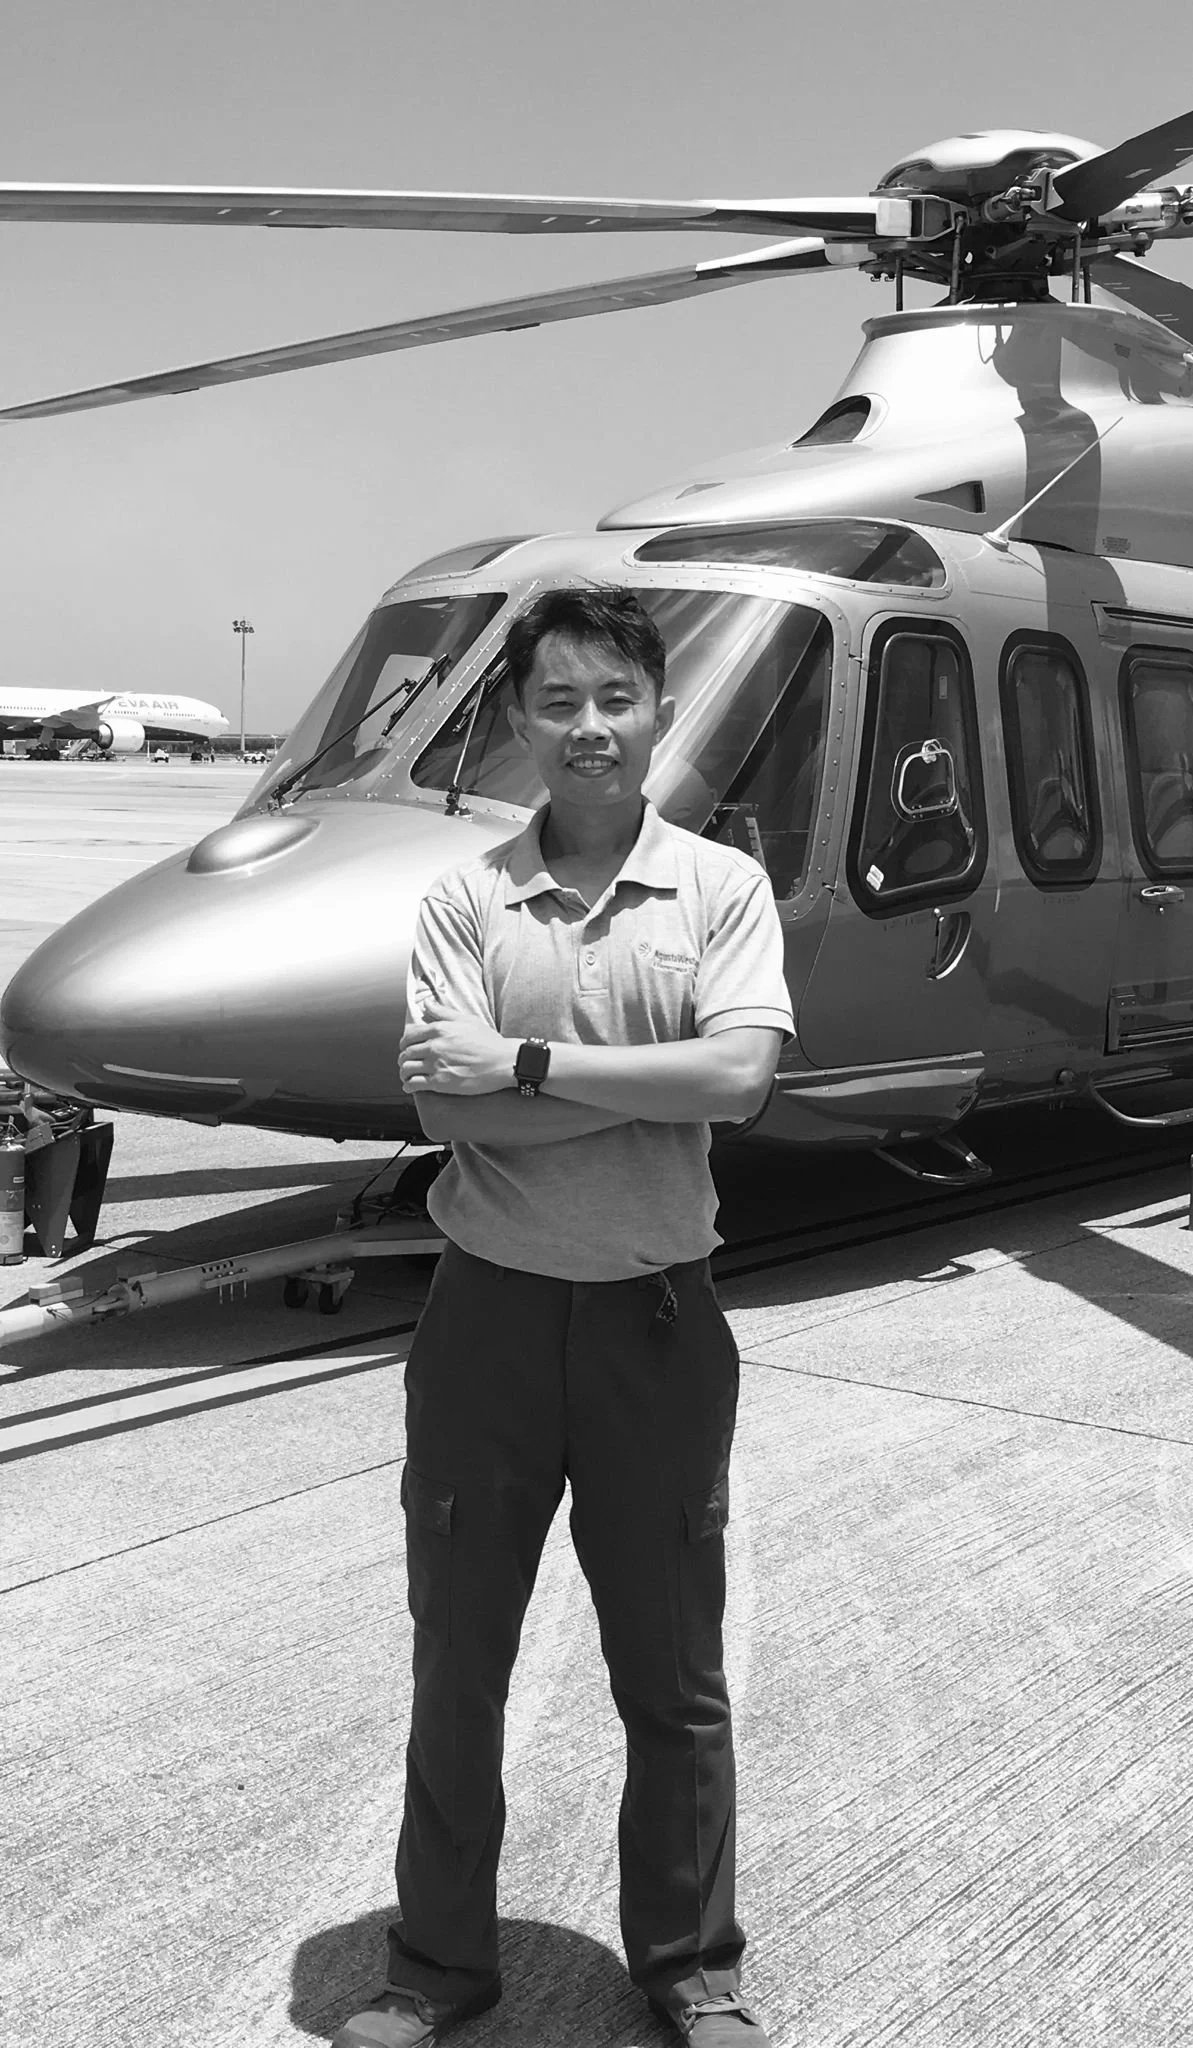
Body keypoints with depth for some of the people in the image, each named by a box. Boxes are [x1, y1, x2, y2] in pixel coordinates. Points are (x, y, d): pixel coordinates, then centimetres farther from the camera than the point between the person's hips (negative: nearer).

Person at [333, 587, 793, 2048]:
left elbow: (740, 1076, -17)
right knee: (456, 1661, 14)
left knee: (672, 1674, 13)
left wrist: (526, 1063, -18)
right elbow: (446, 1107, -14)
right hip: (490, 1309, 1)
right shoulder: (468, 899, -1)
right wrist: (656, 1079, -18)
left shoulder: (721, 886, -2)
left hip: (654, 1317, -1)